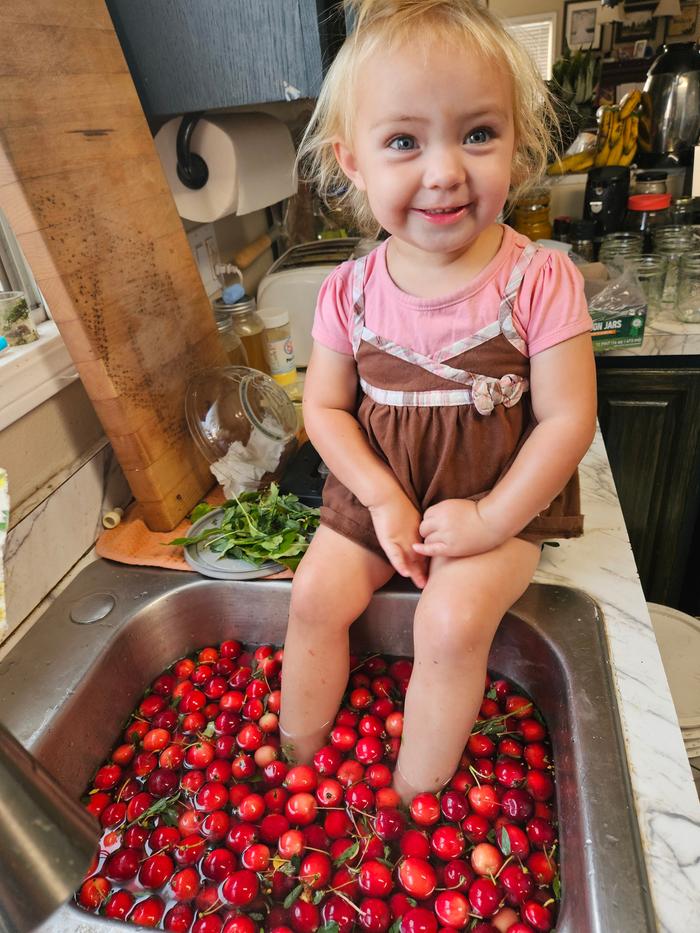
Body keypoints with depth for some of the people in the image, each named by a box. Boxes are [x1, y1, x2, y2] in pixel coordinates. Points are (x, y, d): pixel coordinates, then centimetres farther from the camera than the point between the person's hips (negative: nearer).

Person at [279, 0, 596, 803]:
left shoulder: (540, 281, -14)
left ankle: (413, 797, 8)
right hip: (379, 492, 4)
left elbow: (567, 419, -13)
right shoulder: (349, 292, -6)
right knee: (315, 595, -6)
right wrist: (382, 497, -13)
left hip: (500, 499, -3)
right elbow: (325, 407, -2)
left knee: (452, 619, -21)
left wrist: (490, 520, -18)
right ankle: (297, 756, 21)